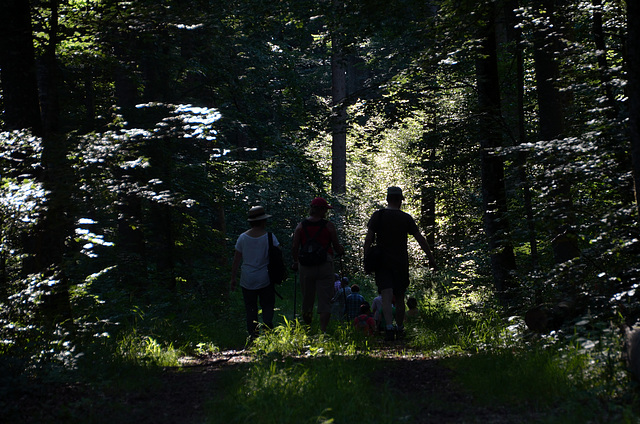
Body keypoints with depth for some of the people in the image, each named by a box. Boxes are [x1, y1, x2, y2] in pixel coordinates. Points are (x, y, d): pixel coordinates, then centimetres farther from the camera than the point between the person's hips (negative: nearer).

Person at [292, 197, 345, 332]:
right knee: (325, 300, -1)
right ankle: (323, 329, -10)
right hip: (325, 265, -3)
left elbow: (295, 249, 3)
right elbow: (337, 247, 2)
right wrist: (341, 250, 24)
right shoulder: (328, 226, -3)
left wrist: (296, 262, 19)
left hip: (305, 266, 3)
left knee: (307, 298, 14)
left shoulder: (301, 226, 3)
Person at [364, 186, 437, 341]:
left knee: (386, 296, -11)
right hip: (401, 263, 1)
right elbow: (420, 239, 1)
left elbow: (369, 239, -7)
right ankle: (400, 329, 25)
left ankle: (389, 327, -30)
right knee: (399, 297, 14)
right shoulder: (406, 218, 1)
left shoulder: (378, 215, -1)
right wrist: (431, 258, 8)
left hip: (382, 263, -1)